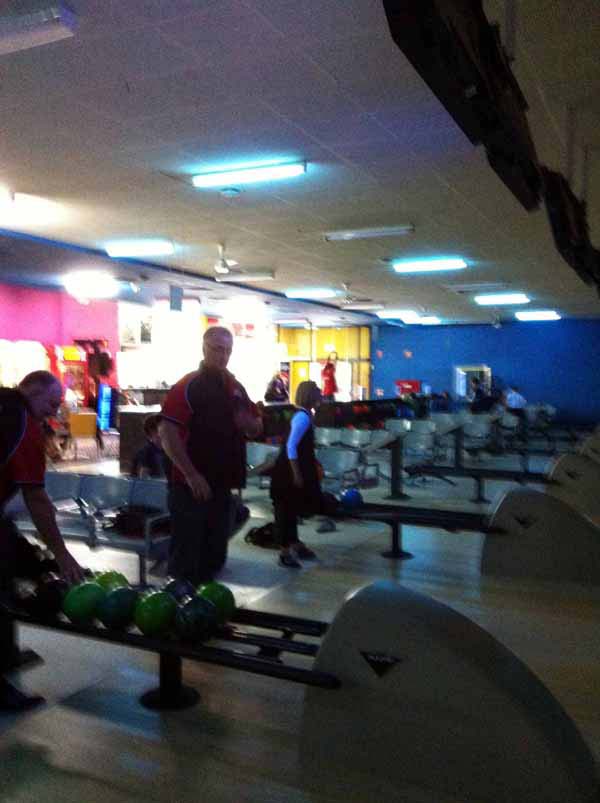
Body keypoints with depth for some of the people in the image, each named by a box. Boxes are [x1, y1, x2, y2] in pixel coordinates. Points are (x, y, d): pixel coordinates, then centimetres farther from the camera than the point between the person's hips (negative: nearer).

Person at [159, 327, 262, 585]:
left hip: (223, 485, 7)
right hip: (193, 485, -7)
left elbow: (256, 428, 21)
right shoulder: (187, 386, -10)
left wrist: (248, 423, -4)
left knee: (214, 556, 16)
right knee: (185, 559, 0)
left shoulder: (235, 387, 12)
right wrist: (191, 475, -24)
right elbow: (167, 432, -18)